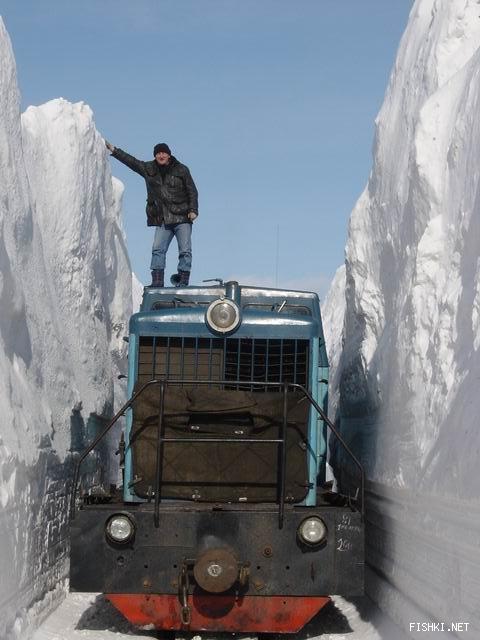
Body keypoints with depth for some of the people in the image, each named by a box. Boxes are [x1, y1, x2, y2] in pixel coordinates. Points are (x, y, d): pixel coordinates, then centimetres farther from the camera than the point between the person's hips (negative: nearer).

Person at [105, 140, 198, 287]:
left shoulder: (181, 170, 4)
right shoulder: (148, 169, 11)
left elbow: (192, 191, 4)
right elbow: (130, 160, 15)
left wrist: (193, 210, -7)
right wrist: (113, 149, 12)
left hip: (182, 218, -2)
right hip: (162, 220, 3)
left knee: (185, 251, -8)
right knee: (157, 249, -9)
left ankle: (183, 281, -6)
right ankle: (157, 282, -12)